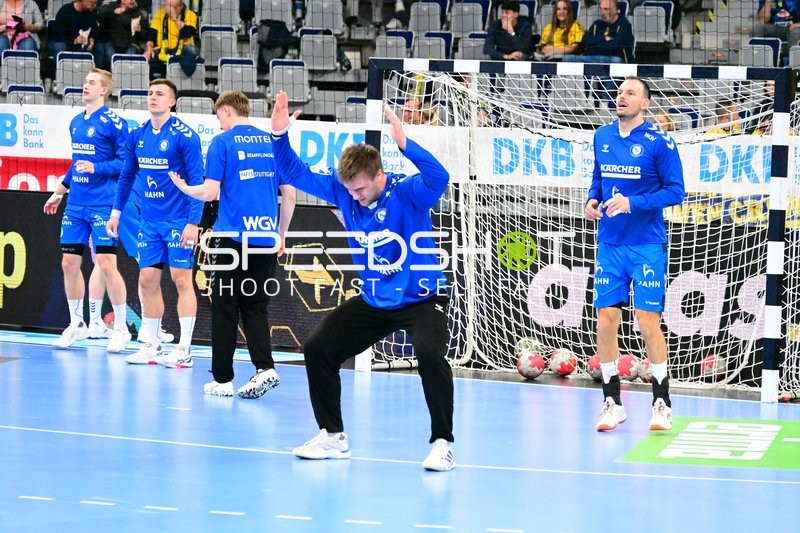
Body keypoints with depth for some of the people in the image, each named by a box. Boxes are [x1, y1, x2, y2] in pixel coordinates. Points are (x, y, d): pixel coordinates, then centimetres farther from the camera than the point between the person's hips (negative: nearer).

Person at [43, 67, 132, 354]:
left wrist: (96, 168, -23)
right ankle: (76, 325, 20)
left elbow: (126, 161, -11)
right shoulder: (76, 123, 13)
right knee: (69, 262, 7)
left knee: (106, 263, -9)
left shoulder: (113, 123, -9)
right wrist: (58, 193, 27)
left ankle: (121, 328, 2)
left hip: (103, 205, -7)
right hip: (75, 205, 7)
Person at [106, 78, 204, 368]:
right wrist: (116, 212, 14)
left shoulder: (184, 136, -11)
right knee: (147, 280, 6)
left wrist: (193, 222, -17)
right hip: (149, 221, 6)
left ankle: (184, 350, 1)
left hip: (178, 221, -6)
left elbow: (197, 180, -12)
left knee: (182, 279, -3)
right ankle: (151, 346, 16)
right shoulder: (137, 136, 7)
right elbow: (127, 176, 18)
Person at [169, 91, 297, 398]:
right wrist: (281, 235, 20)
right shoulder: (273, 143, 9)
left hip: (233, 236, -4)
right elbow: (290, 195, 10)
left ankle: (222, 379, 10)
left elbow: (209, 192, -8)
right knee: (255, 307, 10)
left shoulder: (222, 142, -4)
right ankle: (265, 368, -9)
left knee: (225, 309, 6)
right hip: (266, 240, 4)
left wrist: (183, 187, 12)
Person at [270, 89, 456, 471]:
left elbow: (439, 178, -42)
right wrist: (279, 135, -14)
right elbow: (296, 174, 1)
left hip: (421, 299, -6)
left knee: (429, 353, -32)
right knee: (318, 349, 3)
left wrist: (404, 144, -52)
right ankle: (333, 437, 19)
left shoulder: (408, 192, -21)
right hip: (373, 301, 6)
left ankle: (442, 444, -20)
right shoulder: (342, 190, -6)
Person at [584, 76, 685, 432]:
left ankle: (662, 403, 9)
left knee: (648, 321, -4)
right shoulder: (602, 137, 7)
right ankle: (612, 403, 12)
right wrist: (593, 199, 0)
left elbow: (675, 190, -10)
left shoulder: (659, 142, -9)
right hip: (609, 245, 4)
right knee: (606, 320, 1)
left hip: (647, 246, -4)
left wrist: (632, 203, -20)